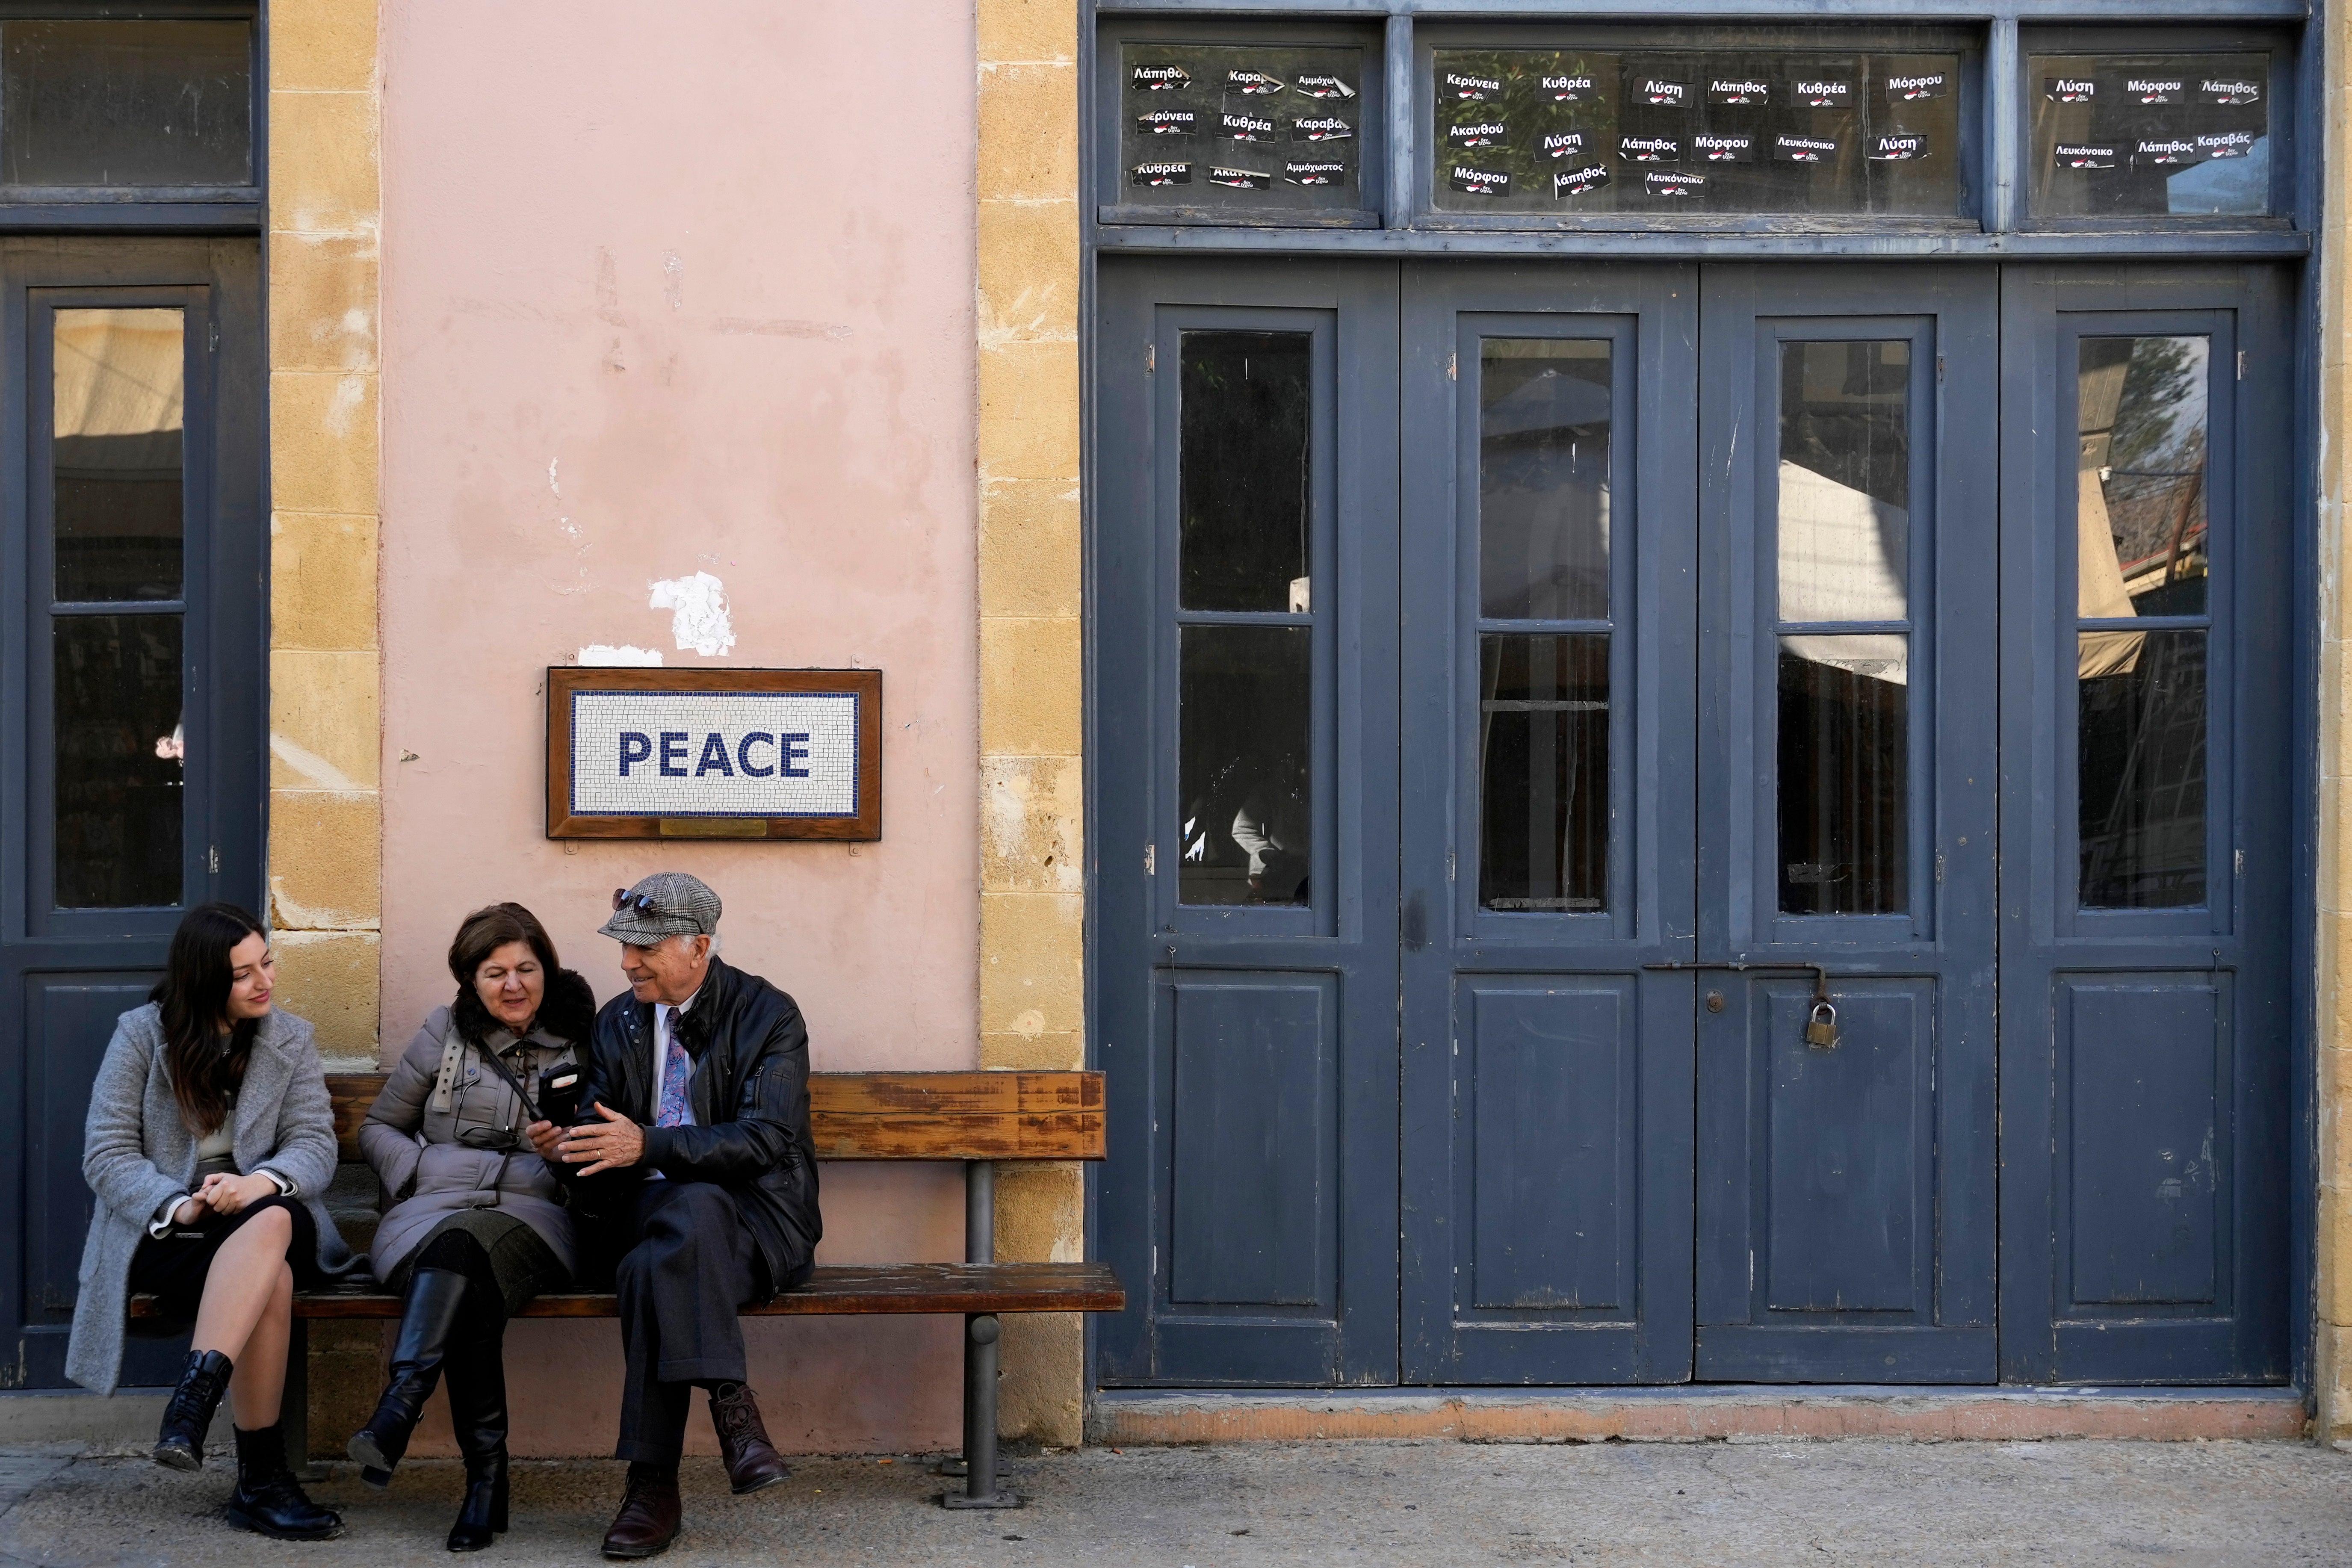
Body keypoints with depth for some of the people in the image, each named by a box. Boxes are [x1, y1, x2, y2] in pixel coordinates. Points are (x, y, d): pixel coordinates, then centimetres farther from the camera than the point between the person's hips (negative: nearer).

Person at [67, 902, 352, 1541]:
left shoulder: (290, 1040, 11)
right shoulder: (141, 1036, 3)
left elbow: (315, 1145, -1)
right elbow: (108, 1153, -4)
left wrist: (263, 1182, -24)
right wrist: (178, 1205, -22)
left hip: (257, 1216, 2)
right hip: (161, 1229, -2)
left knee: (273, 1222, -38)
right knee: (270, 1281, -35)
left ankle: (194, 1396, -44)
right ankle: (262, 1479, -33)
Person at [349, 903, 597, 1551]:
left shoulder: (578, 1041, 15)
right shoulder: (445, 1034, 18)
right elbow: (378, 1127, 21)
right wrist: (419, 1173, 2)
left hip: (531, 1217, -1)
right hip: (435, 1209, 1)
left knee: (467, 1245, -39)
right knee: (471, 1285, -37)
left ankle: (401, 1403, -56)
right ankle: (486, 1470, -44)